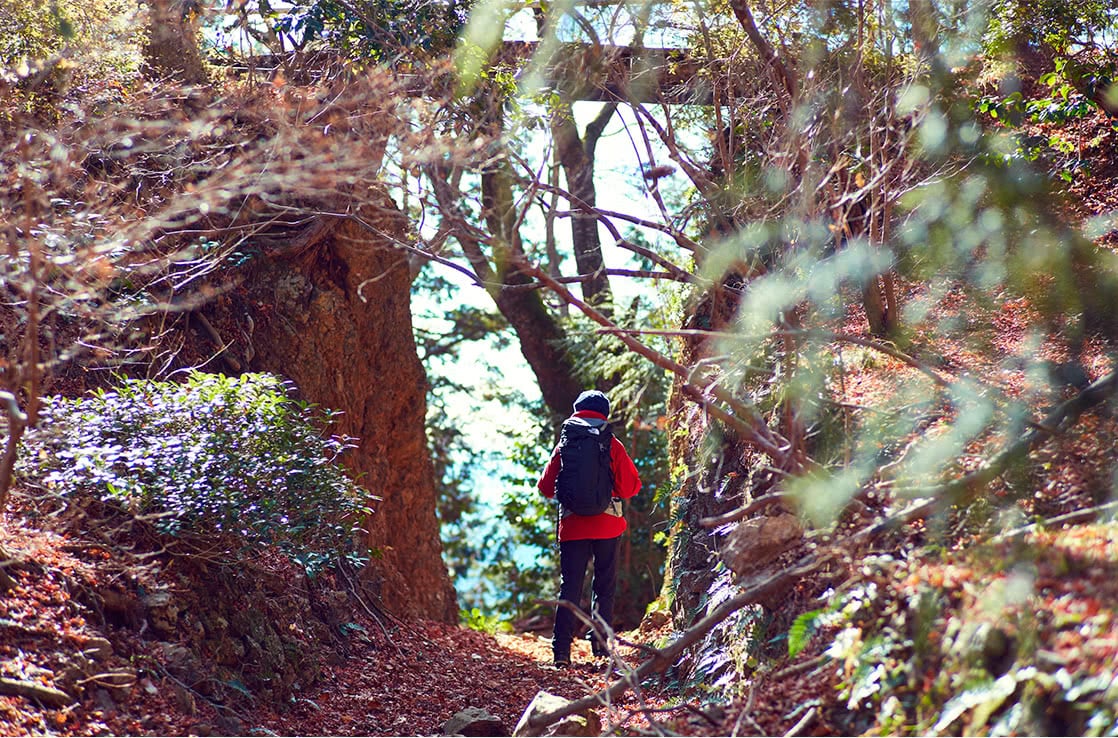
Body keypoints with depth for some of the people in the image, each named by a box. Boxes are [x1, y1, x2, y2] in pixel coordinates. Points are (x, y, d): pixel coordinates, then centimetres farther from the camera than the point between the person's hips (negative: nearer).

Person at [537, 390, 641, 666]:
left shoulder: (564, 446, 1)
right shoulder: (613, 446, -3)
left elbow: (546, 487, 3)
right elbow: (630, 487, -4)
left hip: (573, 526, 1)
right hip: (608, 526, -1)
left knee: (570, 587, 3)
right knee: (605, 586, 12)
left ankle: (561, 648, -5)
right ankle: (601, 640, 6)